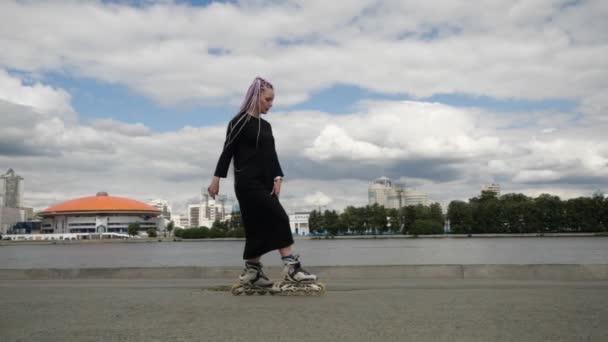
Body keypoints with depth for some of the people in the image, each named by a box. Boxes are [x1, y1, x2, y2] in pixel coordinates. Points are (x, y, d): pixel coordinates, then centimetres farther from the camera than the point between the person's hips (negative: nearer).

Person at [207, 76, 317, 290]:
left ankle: (251, 272, 15)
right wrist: (216, 179, -8)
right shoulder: (240, 122, -5)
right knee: (279, 219, -15)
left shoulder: (266, 126, 17)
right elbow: (227, 151, -6)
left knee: (260, 226, 7)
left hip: (264, 183, 8)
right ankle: (291, 267, -14)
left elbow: (271, 154, 14)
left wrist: (277, 178, 0)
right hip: (247, 183, -8)